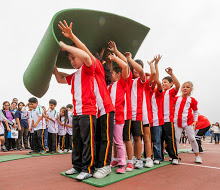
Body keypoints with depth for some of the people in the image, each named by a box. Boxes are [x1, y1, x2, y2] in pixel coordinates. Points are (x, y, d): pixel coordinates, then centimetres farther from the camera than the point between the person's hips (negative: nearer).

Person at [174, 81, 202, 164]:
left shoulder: (192, 100, 5)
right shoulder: (176, 98, 8)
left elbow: (195, 111, 13)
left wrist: (195, 121, 4)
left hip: (188, 122, -1)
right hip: (177, 122, 1)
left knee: (192, 139, 0)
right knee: (176, 138, -2)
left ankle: (197, 156, 16)